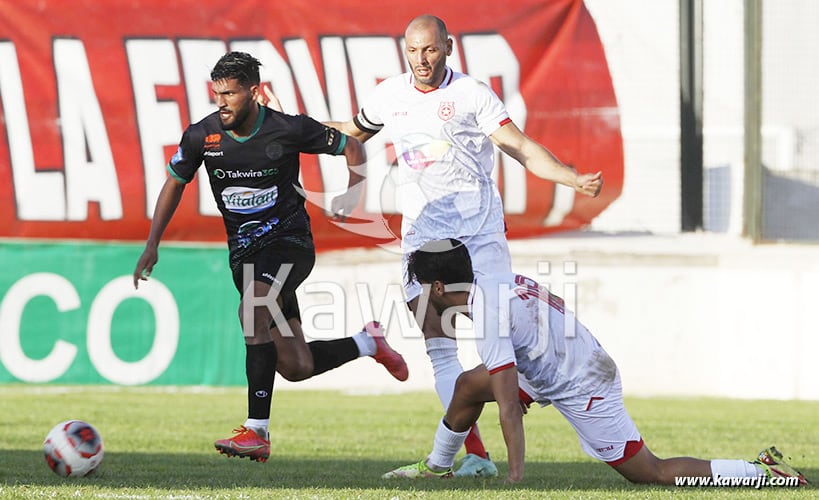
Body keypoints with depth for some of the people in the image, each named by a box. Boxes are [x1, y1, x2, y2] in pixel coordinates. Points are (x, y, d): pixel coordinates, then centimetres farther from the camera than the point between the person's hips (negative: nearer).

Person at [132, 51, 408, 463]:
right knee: (295, 368, 3)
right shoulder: (201, 136, -5)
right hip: (244, 251, 4)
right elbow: (175, 182, 12)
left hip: (288, 241, -4)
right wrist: (152, 244, 6)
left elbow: (349, 147, 2)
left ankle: (256, 430, -30)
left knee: (253, 312, -33)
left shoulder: (288, 129, -13)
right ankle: (369, 343, 35)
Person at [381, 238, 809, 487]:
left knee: (651, 473, -4)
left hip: (581, 389, -10)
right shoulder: (496, 282, 0)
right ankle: (437, 466, 35)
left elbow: (509, 406, -30)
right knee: (468, 386, 14)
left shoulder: (489, 319, -26)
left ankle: (762, 471, -3)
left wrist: (515, 477, -31)